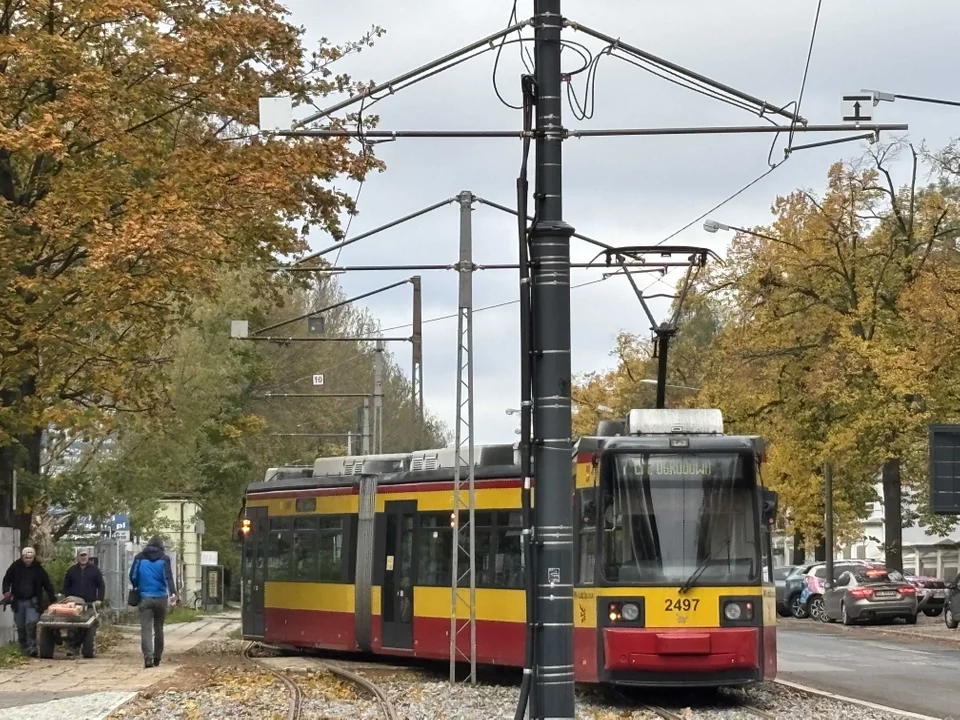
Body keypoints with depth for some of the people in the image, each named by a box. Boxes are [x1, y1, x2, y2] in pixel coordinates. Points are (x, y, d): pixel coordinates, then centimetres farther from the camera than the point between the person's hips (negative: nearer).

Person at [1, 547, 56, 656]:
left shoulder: (38, 569, -2)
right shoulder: (15, 567, -1)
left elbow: (47, 584, 4)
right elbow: (6, 580, 7)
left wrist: (53, 599, 0)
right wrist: (6, 592, -10)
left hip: (33, 602, -2)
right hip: (18, 601, 2)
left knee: (32, 624, -18)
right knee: (21, 627, 8)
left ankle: (32, 647, -15)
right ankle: (24, 648, 20)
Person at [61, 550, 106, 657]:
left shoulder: (94, 570, 8)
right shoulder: (71, 570, 11)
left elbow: (101, 586, 8)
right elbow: (66, 586, 17)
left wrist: (99, 599, -3)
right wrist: (68, 597, 2)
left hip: (90, 604, 0)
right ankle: (73, 646, -13)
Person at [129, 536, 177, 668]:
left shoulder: (139, 558, 3)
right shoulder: (164, 559, -1)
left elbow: (132, 576, 3)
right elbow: (168, 577, -13)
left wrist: (137, 588, 21)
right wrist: (173, 592, -22)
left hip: (145, 598, 0)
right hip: (161, 598, 0)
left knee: (146, 628, -5)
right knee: (158, 628, 15)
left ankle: (148, 657, -23)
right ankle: (157, 658, 21)